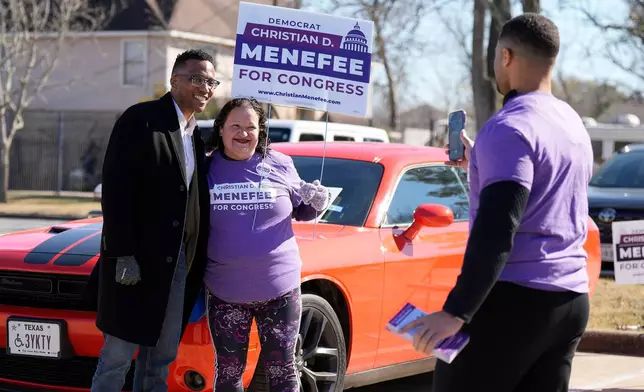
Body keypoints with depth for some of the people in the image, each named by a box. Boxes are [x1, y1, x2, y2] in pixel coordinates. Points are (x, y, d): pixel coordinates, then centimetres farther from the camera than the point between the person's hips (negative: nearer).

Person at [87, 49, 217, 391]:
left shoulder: (196, 135, 15)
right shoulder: (141, 119, -7)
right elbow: (116, 189, -14)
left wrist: (198, 261, 8)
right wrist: (123, 254, -20)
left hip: (180, 263, 7)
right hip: (137, 260, -7)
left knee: (162, 357, 11)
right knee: (119, 355, -4)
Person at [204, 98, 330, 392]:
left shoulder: (281, 165, 0)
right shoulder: (207, 168, 0)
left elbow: (300, 212, 12)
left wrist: (316, 202, -8)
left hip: (279, 289, 0)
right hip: (225, 292, 1)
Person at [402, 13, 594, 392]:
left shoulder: (510, 127, -12)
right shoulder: (574, 125, 14)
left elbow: (497, 229, -21)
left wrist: (455, 311, -21)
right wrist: (480, 163, 37)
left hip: (513, 298, -8)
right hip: (571, 300, 8)